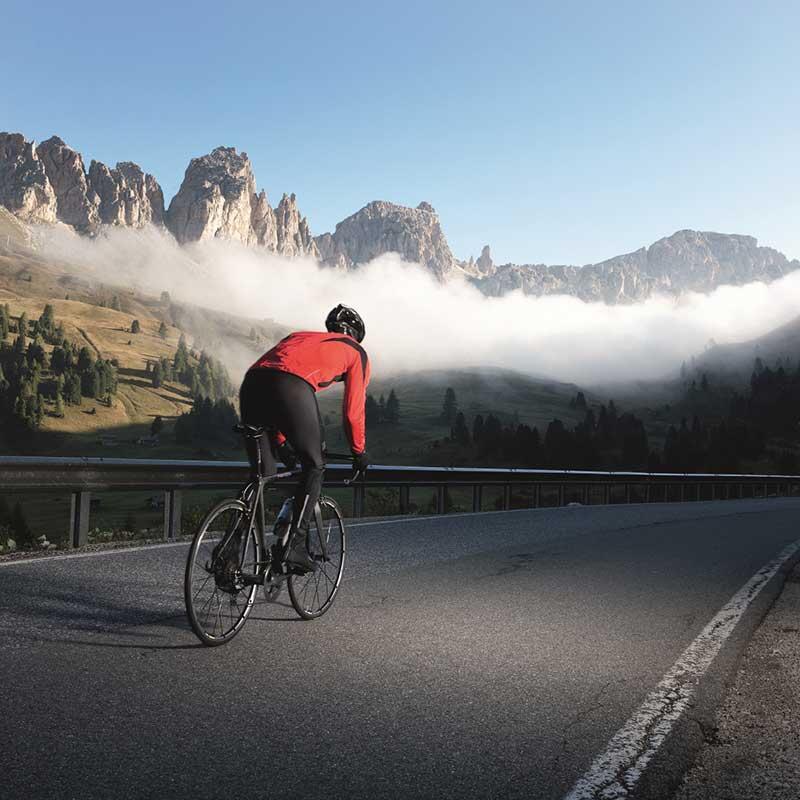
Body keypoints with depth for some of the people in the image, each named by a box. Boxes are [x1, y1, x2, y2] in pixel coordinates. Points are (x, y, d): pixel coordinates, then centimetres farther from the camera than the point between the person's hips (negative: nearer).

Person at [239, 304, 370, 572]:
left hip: (252, 381, 6)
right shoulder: (356, 352, 26)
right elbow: (353, 410, 23)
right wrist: (359, 452, 37)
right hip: (293, 388, -5)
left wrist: (280, 444, 42)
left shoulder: (298, 335, 41)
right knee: (314, 466, 14)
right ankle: (295, 546, 5)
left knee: (261, 473, 17)